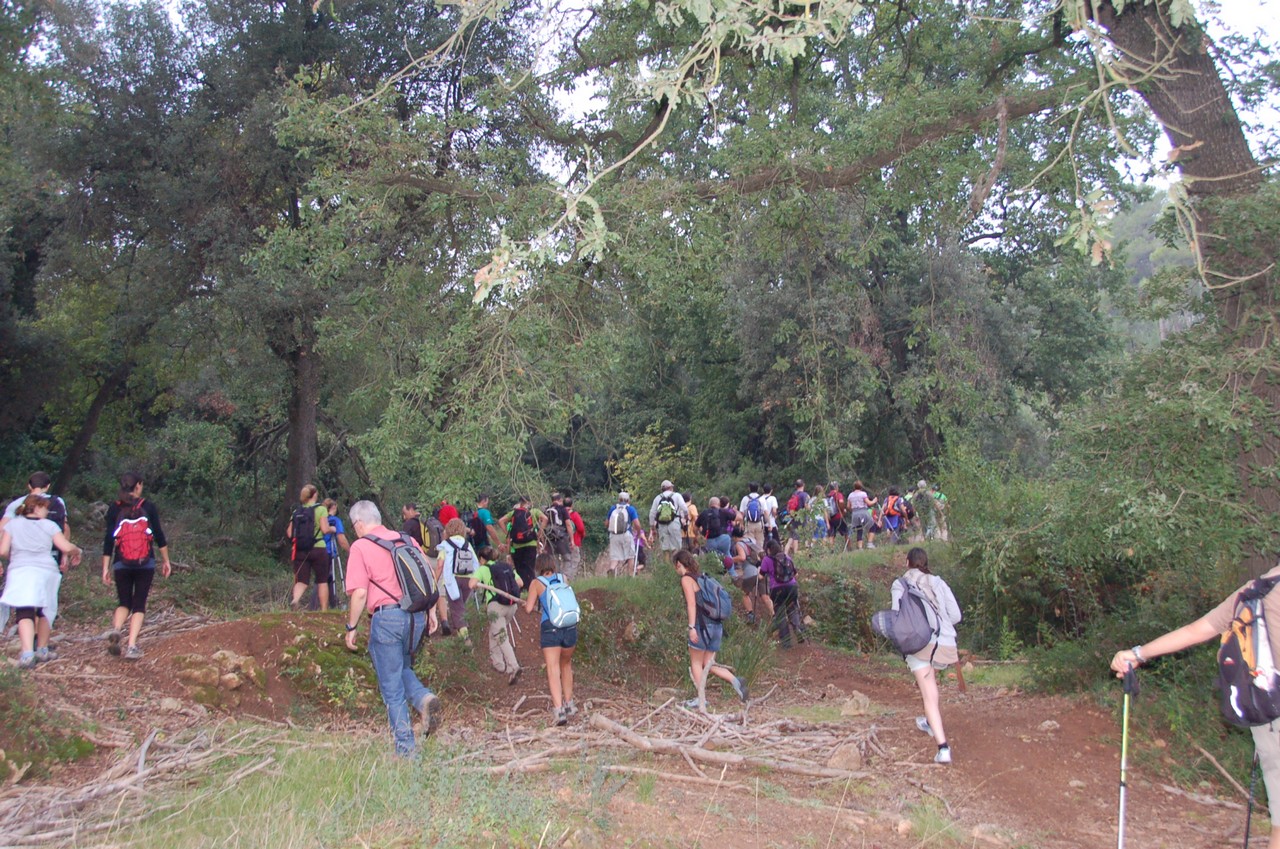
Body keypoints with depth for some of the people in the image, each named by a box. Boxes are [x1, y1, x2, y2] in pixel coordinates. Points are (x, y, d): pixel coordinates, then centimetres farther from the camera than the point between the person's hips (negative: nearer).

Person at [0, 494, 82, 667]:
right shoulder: (49, 525, 8)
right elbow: (67, 548, 0)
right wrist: (76, 553, 22)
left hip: (20, 571, 0)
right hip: (46, 571, 0)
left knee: (24, 613, -9)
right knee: (45, 611, 17)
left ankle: (27, 654, -25)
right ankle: (42, 650, 25)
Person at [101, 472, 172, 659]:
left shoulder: (114, 508, 2)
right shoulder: (148, 507, -1)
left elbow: (108, 539, 0)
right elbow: (159, 535, 2)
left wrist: (105, 568, 5)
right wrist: (166, 560, 11)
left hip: (121, 565, 1)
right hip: (146, 564, -1)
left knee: (124, 602, 16)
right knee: (139, 605, 5)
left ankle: (115, 630, -12)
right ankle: (131, 646, -5)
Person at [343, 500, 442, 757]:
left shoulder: (360, 547, -4)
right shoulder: (407, 540, 11)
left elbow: (359, 593, -12)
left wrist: (351, 627, 0)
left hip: (387, 617, -5)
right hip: (416, 616, 5)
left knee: (392, 688, 7)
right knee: (403, 668, 26)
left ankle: (406, 747, 10)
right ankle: (424, 697, -2)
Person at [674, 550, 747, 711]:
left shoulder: (686, 579, -4)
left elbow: (691, 603, -15)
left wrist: (692, 627, -20)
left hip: (702, 624, -7)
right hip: (716, 625, 7)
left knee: (696, 663, 6)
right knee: (708, 665, 10)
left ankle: (701, 700, 4)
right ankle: (735, 681, -8)